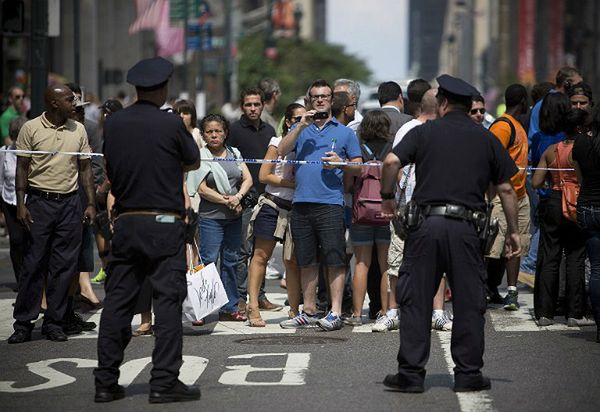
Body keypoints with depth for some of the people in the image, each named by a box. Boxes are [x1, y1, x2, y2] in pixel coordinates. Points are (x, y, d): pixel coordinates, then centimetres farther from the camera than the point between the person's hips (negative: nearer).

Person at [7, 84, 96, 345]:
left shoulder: (78, 130, 9)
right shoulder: (31, 129, -1)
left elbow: (85, 169, 13)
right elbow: (22, 168, 0)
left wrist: (91, 203, 6)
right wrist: (21, 204, -8)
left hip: (70, 203, 3)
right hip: (39, 203, -3)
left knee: (64, 265, 2)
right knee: (33, 264, -4)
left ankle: (54, 323, 9)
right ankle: (23, 323, 2)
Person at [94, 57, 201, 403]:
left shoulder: (113, 123, 4)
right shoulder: (171, 123, -9)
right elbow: (194, 162, 7)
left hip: (126, 222, 5)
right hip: (165, 224, -4)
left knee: (117, 302, 7)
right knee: (168, 301, -1)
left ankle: (106, 381, 8)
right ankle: (165, 381, -4)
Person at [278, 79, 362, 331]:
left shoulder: (345, 132, 12)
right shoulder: (300, 130, 18)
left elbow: (358, 168, 10)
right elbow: (282, 151, 0)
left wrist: (340, 163, -10)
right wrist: (302, 126, -6)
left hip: (330, 203, -3)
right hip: (301, 203, 3)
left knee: (334, 260, -7)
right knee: (306, 261, 7)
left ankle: (335, 312, -6)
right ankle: (309, 312, 14)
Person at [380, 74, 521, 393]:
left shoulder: (424, 132, 6)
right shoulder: (487, 139, 11)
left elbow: (391, 161, -8)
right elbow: (505, 189, 9)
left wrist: (387, 196, 7)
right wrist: (513, 230, 16)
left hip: (426, 223, -1)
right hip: (466, 228, 1)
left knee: (415, 300, 5)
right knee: (469, 303, 8)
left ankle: (410, 373, 5)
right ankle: (468, 373, 10)